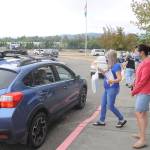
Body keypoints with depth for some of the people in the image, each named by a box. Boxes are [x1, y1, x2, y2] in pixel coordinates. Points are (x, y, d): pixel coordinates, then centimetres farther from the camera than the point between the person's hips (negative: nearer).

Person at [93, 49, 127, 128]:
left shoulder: (116, 66, -16)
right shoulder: (110, 65, 10)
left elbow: (119, 78, -21)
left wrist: (112, 81, -39)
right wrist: (102, 71, 9)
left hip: (113, 89, -9)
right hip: (107, 88, 9)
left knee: (110, 106, -4)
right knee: (103, 104, 12)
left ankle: (122, 120, 13)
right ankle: (101, 121, 24)